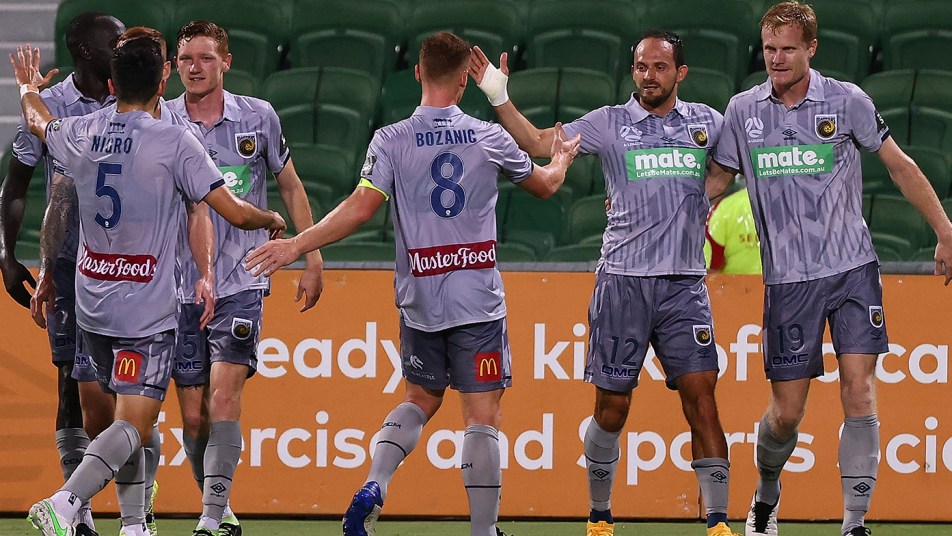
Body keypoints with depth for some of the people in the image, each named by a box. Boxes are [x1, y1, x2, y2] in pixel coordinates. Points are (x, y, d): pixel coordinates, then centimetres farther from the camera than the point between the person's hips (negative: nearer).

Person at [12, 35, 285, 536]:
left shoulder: (80, 134, 2)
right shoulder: (175, 142, -13)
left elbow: (38, 121, 27)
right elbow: (235, 212, -11)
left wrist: (28, 87, 50)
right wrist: (272, 221, 12)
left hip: (93, 305, 6)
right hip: (147, 308, -6)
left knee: (127, 416, 19)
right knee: (133, 426, -9)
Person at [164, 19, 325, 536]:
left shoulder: (258, 117, 2)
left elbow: (290, 186, 14)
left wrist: (312, 259, 12)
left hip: (241, 281, -2)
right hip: (179, 285, 2)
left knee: (223, 397, -17)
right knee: (193, 414, 2)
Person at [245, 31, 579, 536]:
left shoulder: (391, 140, -4)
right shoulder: (490, 138, 0)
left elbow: (361, 207, -14)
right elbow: (544, 184, 18)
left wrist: (296, 245, -11)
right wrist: (561, 160, 41)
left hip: (419, 301, 2)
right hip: (478, 300, -2)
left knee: (420, 399, 20)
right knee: (482, 417, 0)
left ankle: (372, 489, 1)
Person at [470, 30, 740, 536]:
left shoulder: (705, 121, 10)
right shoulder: (610, 123, 4)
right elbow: (539, 143, 3)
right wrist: (499, 99, -8)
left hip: (684, 282, 1)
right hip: (622, 280, -1)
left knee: (701, 397, -8)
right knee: (611, 406, 2)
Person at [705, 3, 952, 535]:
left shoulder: (847, 101, -2)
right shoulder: (743, 111, 3)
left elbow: (901, 167, 6)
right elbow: (717, 180, 16)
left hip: (852, 268, -1)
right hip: (788, 279, 1)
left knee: (859, 392, -13)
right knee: (787, 411, 0)